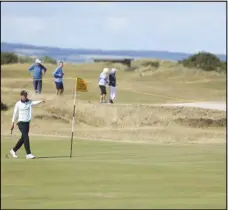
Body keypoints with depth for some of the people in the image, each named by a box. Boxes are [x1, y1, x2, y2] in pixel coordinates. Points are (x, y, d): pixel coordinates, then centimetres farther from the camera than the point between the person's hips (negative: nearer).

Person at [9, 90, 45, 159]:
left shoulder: (29, 102, 3)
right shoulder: (18, 104, -2)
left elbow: (34, 102, -20)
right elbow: (15, 114, 5)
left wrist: (40, 101, -41)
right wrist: (13, 123, 5)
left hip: (27, 122, 5)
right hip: (21, 122, -5)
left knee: (23, 138, 13)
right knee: (26, 138, -14)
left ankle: (13, 150, 30)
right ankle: (28, 154, -13)